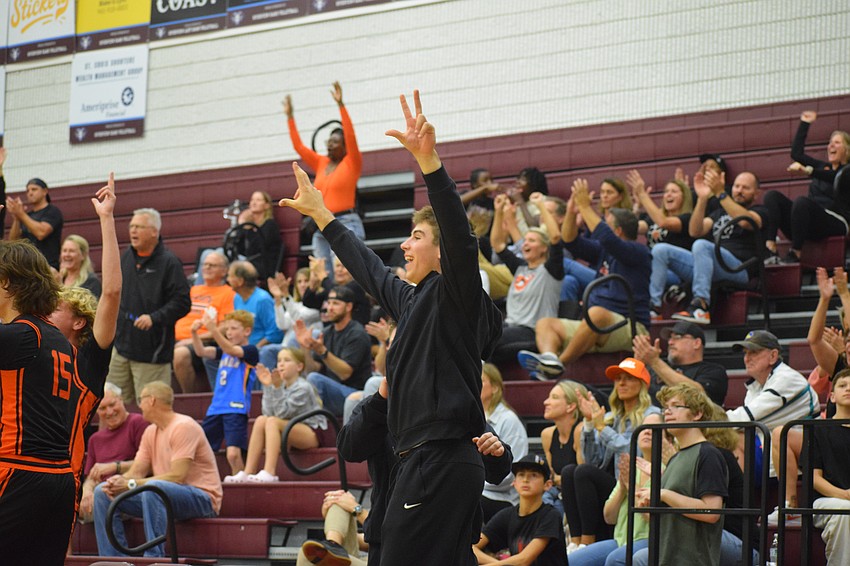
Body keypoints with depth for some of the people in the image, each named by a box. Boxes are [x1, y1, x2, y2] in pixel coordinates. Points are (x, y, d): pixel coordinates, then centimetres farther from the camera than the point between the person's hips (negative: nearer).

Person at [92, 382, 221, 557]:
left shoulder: (184, 427, -15)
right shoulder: (150, 431, 13)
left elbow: (177, 477, -23)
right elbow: (136, 472, 8)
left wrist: (130, 484, -25)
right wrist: (119, 481, -17)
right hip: (161, 496, 9)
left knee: (152, 487, -39)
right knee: (102, 492, -1)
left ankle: (154, 557, -35)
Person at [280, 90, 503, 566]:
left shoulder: (456, 294, -7)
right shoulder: (412, 299, 19)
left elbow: (459, 233, -24)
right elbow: (367, 266, 33)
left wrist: (428, 160, -35)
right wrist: (320, 213, 42)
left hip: (443, 460, -10)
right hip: (427, 459, 10)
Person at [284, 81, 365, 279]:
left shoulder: (352, 164, -1)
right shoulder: (321, 163, 15)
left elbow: (351, 136, -14)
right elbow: (299, 146, 15)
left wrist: (341, 105, -21)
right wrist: (290, 117, 11)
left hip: (346, 224, -7)